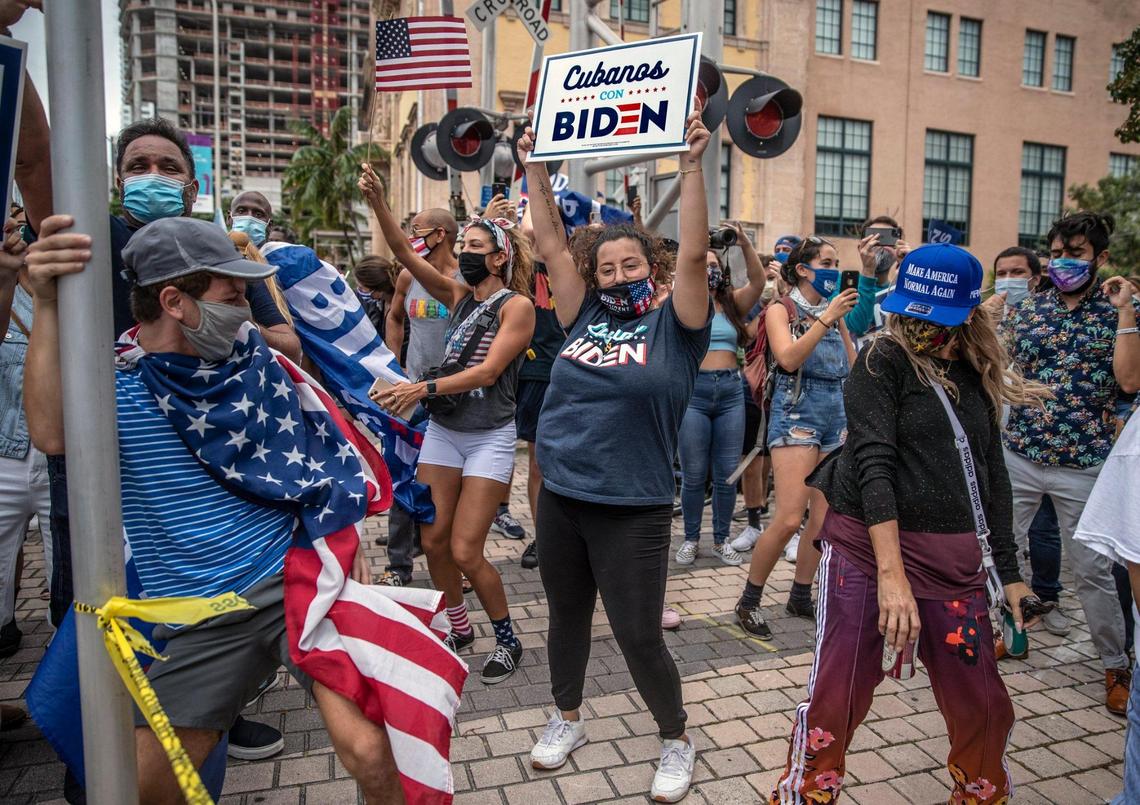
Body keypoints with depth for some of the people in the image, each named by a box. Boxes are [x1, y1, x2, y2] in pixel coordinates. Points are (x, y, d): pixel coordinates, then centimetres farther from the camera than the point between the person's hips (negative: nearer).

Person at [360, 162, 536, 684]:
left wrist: (425, 388, -30)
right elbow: (405, 253, -1)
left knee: (465, 552, -6)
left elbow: (488, 371, -20)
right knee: (432, 540, 8)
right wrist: (377, 202, -14)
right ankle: (459, 631, 29)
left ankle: (507, 640, 17)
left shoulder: (517, 305, -10)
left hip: (489, 437, -6)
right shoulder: (459, 296, 7)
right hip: (443, 430, 6)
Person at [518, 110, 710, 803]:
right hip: (561, 499, 5)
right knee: (567, 616, 20)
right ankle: (568, 719, 44)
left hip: (633, 511, -4)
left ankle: (677, 739, 31)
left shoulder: (675, 326, -4)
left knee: (639, 636, 4)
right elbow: (551, 242, 7)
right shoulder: (586, 317, 6)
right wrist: (536, 167, 5)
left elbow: (694, 253, -16)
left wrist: (692, 166, -20)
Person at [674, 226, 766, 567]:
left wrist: (744, 243, -17)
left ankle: (721, 540, 22)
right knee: (693, 475, 4)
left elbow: (759, 282, -5)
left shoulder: (732, 304, 9)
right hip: (693, 389, -2)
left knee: (727, 475, 7)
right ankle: (690, 539, 20)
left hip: (730, 389, 3)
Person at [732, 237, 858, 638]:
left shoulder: (835, 312, 13)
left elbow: (853, 367, 16)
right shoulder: (781, 310, -3)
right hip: (796, 416, -6)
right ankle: (749, 601, 3)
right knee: (789, 518, -13)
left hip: (836, 417, 6)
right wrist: (827, 317, -21)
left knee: (824, 518, 6)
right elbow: (788, 358, -20)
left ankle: (801, 596, 23)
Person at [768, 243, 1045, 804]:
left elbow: (992, 475, 18)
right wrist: (892, 573, -24)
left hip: (954, 560, 5)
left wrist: (1008, 572, 17)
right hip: (868, 550, -5)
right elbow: (873, 463, -16)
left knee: (983, 707, 9)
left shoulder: (977, 377, 11)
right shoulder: (883, 362, -6)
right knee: (836, 701, -4)